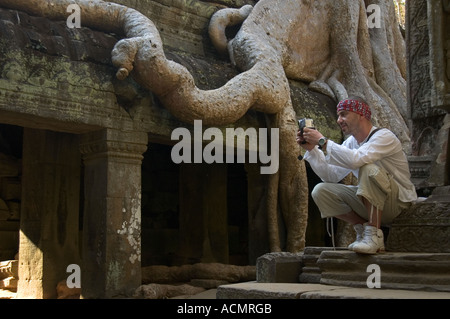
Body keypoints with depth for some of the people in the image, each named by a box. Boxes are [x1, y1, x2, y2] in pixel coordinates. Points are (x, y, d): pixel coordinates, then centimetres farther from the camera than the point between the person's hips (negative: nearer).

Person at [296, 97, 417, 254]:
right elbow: (331, 176, 0)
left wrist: (322, 141, -29)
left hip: (398, 201, -7)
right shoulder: (350, 142, 7)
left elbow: (356, 159, -36)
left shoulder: (384, 136, -17)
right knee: (320, 191, -9)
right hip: (371, 202, 7)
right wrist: (312, 149, -9)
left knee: (369, 168, -35)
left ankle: (374, 235, -27)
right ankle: (362, 228, -2)